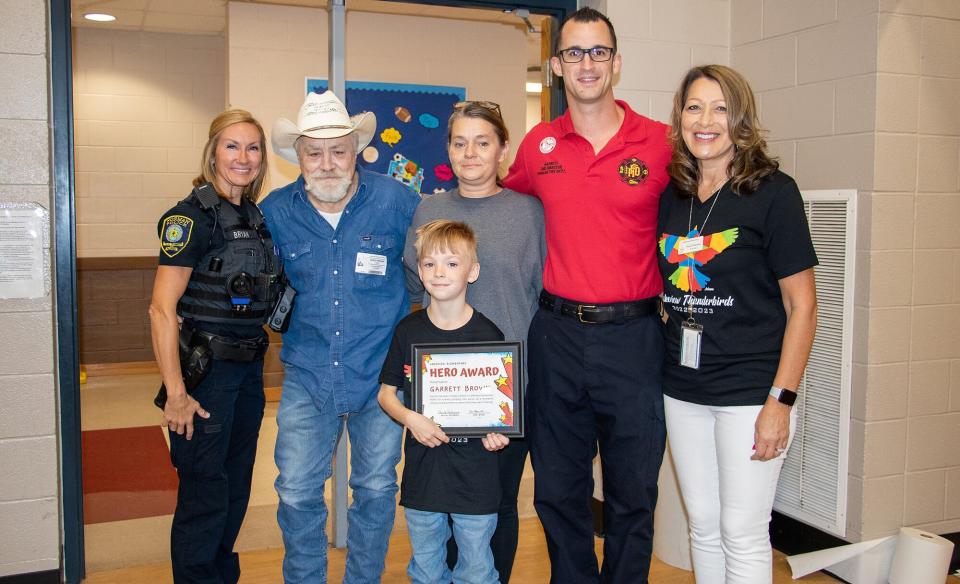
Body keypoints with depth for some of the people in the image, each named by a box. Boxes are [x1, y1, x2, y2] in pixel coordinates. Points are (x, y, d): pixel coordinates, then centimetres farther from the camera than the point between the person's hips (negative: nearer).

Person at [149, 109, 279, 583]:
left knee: (236, 486, 18)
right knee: (205, 494, 1)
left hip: (249, 370, 8)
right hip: (205, 370, -7)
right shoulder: (194, 215, -13)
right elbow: (162, 309, -18)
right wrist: (176, 393, -20)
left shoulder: (257, 217, 8)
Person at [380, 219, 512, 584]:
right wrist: (410, 418, -14)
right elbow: (386, 392, 5)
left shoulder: (488, 335, -8)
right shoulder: (408, 331, -1)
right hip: (422, 474, 2)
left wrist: (496, 432, -19)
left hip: (475, 479, -2)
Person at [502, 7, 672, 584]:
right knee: (558, 489, 14)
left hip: (633, 335, -2)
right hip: (557, 334, 3)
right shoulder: (538, 145, 5)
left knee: (633, 492, 10)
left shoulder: (662, 143, -3)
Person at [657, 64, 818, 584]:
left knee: (742, 534, 4)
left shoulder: (772, 192, -8)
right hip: (682, 389, 5)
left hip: (750, 390, -5)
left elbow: (802, 305, -9)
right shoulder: (669, 196, 6)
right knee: (703, 527, 16)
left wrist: (780, 400, -14)